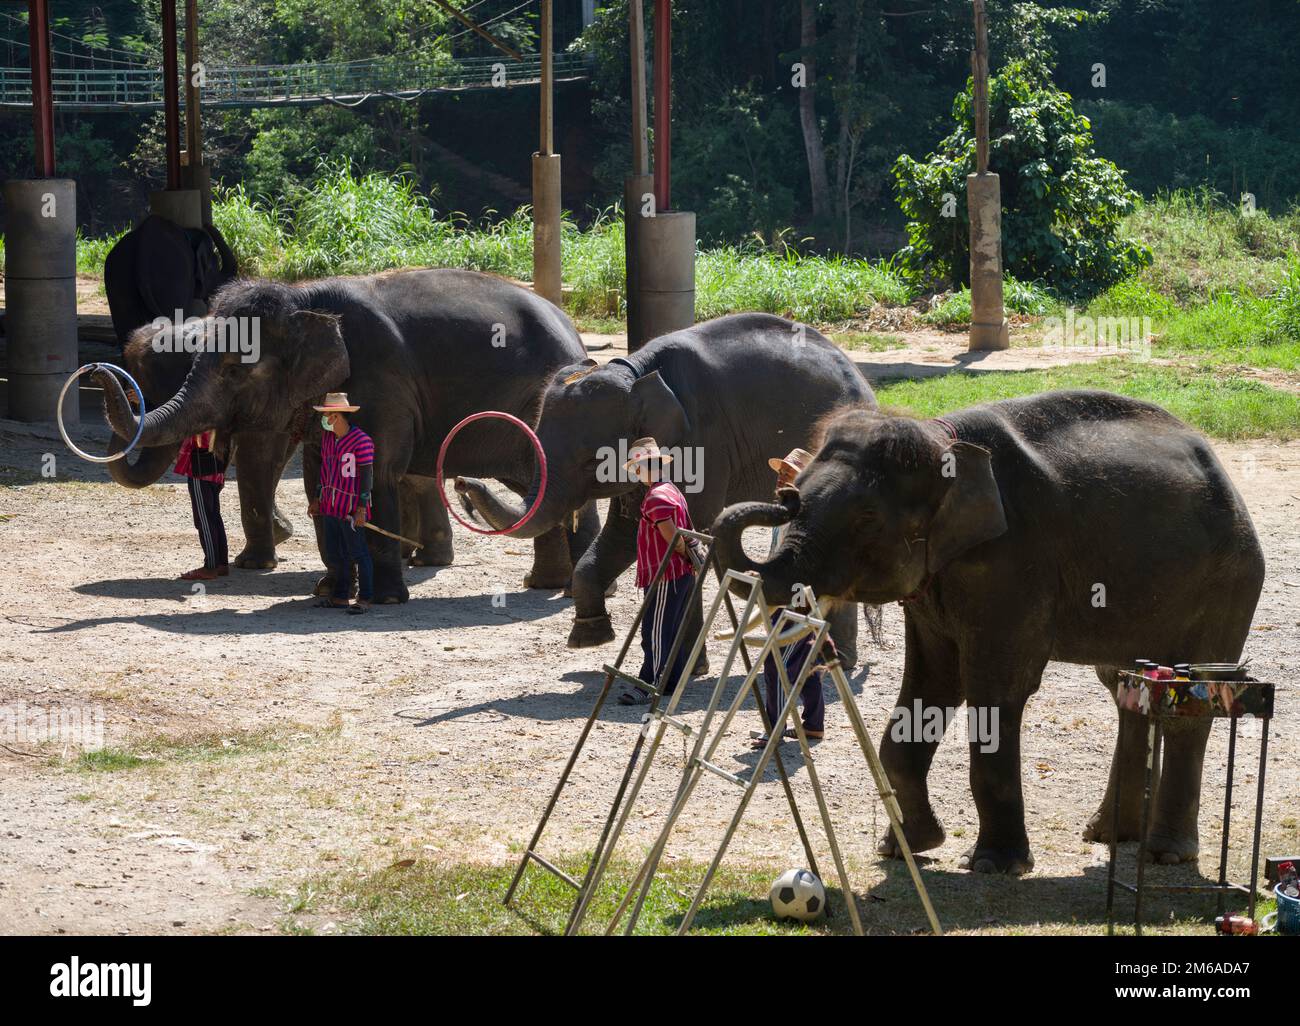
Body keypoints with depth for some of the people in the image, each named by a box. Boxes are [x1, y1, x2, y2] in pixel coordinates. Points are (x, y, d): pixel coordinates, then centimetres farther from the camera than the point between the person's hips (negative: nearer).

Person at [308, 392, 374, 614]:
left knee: (358, 552, -4)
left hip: (351, 508, -8)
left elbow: (367, 475, -14)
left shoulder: (361, 441, -13)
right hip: (330, 505, 8)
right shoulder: (327, 438, 12)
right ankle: (339, 597, 19)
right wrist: (317, 499, 21)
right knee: (336, 554, 11)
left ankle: (365, 598, -1)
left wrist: (362, 508, -17)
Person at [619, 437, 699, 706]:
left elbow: (673, 537, -22)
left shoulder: (657, 498, -18)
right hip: (681, 573, 10)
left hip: (665, 575, -10)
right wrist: (691, 557, 13)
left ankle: (649, 685, -10)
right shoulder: (671, 490, 16)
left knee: (655, 632, -9)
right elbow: (688, 533, 18)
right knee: (671, 631, 15)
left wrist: (687, 557, -7)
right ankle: (673, 681, 20)